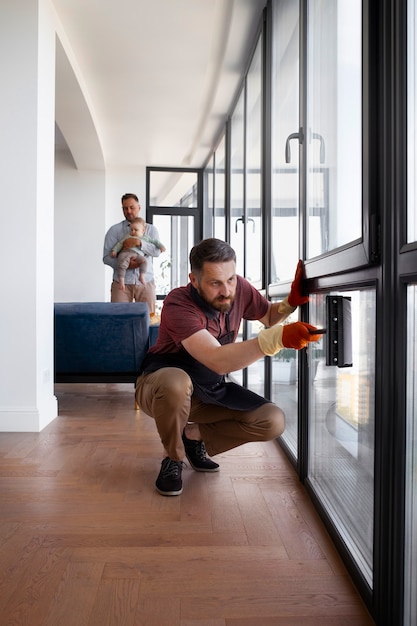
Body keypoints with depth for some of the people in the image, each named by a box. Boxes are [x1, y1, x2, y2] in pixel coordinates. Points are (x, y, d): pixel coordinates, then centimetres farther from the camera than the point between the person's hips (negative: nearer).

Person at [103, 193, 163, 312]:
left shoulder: (150, 229, 13)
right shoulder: (114, 230, 8)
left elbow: (157, 251, -3)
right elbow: (106, 257, 0)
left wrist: (140, 243, -19)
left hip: (146, 281, 1)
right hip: (122, 281, -1)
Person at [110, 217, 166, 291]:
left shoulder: (146, 238, 28)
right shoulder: (127, 236, 27)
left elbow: (155, 241, 29)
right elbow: (120, 244, 24)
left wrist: (161, 246, 14)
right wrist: (114, 250, 12)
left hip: (137, 255, 1)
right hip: (125, 252, 0)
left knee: (144, 260, -31)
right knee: (122, 264, -31)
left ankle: (142, 276, -27)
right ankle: (121, 281, -31)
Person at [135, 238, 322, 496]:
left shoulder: (238, 288, -12)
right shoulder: (178, 304, -30)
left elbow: (269, 316, 8)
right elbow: (218, 361, -43)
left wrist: (291, 301, -15)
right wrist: (278, 338, -52)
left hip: (212, 391, 5)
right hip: (162, 385, -5)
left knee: (273, 421, -13)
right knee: (176, 382, -41)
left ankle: (193, 436, 7)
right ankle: (173, 459, -11)